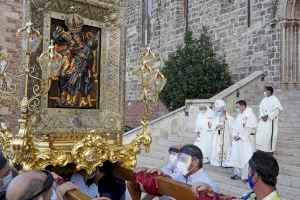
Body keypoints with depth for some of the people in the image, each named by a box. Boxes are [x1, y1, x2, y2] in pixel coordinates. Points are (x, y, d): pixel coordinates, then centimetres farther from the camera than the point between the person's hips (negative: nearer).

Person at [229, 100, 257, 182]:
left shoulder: (250, 115, -8)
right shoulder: (239, 115, 16)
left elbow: (250, 128, -16)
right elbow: (234, 126, 17)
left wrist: (240, 136, -14)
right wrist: (234, 135, -1)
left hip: (245, 141, -8)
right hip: (237, 141, 8)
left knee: (245, 159, -7)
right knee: (235, 158, 10)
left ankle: (245, 176, 0)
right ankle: (238, 174, 22)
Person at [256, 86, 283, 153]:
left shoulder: (275, 100, -11)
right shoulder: (264, 99, 9)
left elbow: (276, 111, -15)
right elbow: (261, 108, 9)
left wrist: (268, 116, -18)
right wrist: (262, 116, -8)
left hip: (271, 121, -6)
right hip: (263, 120, 6)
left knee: (270, 134, -2)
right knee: (260, 134, 5)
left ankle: (270, 149, 11)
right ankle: (261, 148, 18)